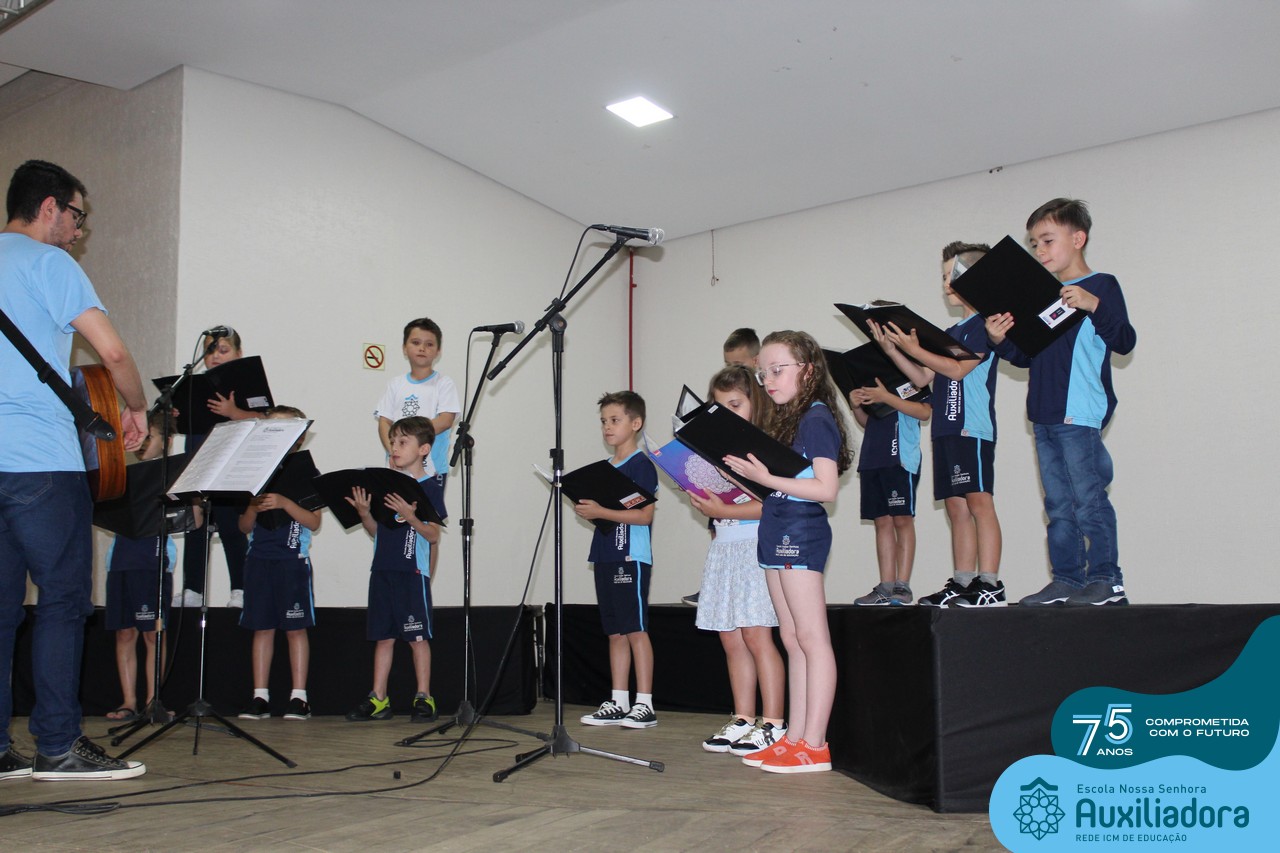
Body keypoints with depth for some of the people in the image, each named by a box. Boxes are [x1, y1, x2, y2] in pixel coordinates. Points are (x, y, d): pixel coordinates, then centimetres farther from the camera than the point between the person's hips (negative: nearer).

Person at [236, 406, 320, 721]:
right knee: (262, 627, 6)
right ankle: (260, 697, 11)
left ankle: (299, 697, 4)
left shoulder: (307, 473, 0)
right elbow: (244, 527, 11)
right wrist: (253, 507, -10)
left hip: (292, 560, -4)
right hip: (259, 559, 4)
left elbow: (314, 522, -7)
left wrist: (285, 503, -20)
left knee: (295, 628, -1)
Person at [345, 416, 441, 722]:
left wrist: (410, 516, -24)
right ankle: (378, 699, 16)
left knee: (417, 636, 0)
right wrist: (364, 513, -3)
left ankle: (424, 698, 9)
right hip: (382, 568, 6)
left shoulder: (428, 487, -6)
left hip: (413, 571, -6)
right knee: (383, 635, 10)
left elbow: (434, 536, -10)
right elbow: (376, 530, 15)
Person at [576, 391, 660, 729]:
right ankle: (618, 703, 17)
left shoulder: (641, 466, -8)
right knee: (616, 633, 11)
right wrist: (587, 510, 2)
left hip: (632, 558, -8)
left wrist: (600, 511, -18)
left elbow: (645, 514, -17)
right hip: (606, 558, 8)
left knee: (636, 630, -5)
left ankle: (645, 705, 0)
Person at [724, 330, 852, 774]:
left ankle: (814, 745, -3)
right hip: (776, 531, 10)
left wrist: (767, 478, -20)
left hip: (801, 530, -10)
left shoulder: (817, 418, -9)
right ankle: (794, 738, 15)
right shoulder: (785, 420, 18)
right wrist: (747, 473, 4)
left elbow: (826, 488, -17)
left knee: (811, 638, -6)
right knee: (792, 640, 10)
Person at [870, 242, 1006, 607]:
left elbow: (958, 369, -15)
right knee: (957, 507, 7)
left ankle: (990, 586, -11)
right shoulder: (952, 333, 21)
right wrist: (892, 350, 10)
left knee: (978, 501, -11)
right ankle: (961, 584, 10)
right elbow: (923, 378, 20)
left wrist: (914, 349, -15)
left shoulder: (984, 324, -4)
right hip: (946, 427, 9)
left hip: (972, 426, -9)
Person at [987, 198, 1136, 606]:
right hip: (1044, 415, 8)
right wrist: (1002, 341, 2)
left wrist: (1095, 306, -24)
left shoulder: (1101, 286, -1)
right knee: (1058, 504, 9)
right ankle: (1067, 579, 14)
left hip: (1080, 414, -7)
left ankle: (1106, 579, -1)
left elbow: (1124, 342, -11)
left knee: (1088, 500, -8)